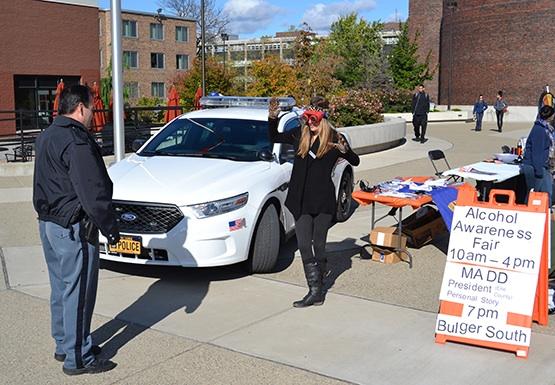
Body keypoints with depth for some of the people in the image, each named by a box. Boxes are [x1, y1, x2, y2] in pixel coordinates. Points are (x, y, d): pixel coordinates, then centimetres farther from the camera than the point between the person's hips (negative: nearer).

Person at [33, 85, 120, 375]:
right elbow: (93, 193, -22)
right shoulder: (76, 142, -20)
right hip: (72, 229, -10)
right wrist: (110, 228, -15)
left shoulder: (46, 137, 12)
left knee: (61, 288, 19)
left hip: (48, 223, 10)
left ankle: (63, 345, 32)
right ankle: (77, 358, 7)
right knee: (78, 292, -1)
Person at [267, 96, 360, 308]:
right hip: (301, 200, 4)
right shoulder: (299, 134, 6)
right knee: (304, 246, 2)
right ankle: (316, 291, 16)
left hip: (323, 200, -4)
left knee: (318, 244, 5)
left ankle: (317, 288, 17)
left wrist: (344, 150, -22)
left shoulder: (334, 139, -5)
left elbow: (355, 162, -2)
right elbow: (274, 138, 20)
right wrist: (273, 118, 4)